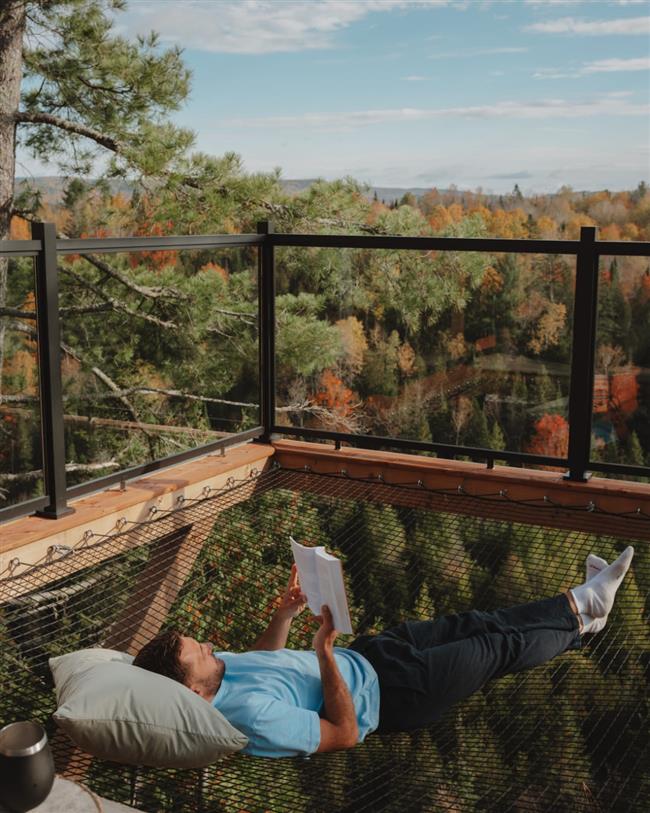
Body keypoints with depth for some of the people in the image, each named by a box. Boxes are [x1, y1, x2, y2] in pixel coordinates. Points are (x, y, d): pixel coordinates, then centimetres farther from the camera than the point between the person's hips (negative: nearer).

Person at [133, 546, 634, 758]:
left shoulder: (216, 672, -10)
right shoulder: (250, 714, -36)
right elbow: (345, 734, -29)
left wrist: (286, 613, -2)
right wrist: (326, 652, -34)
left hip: (364, 654, 8)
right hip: (387, 693, -7)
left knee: (476, 625, 15)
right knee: (502, 646, 6)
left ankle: (580, 604, 35)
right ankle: (580, 624, 36)